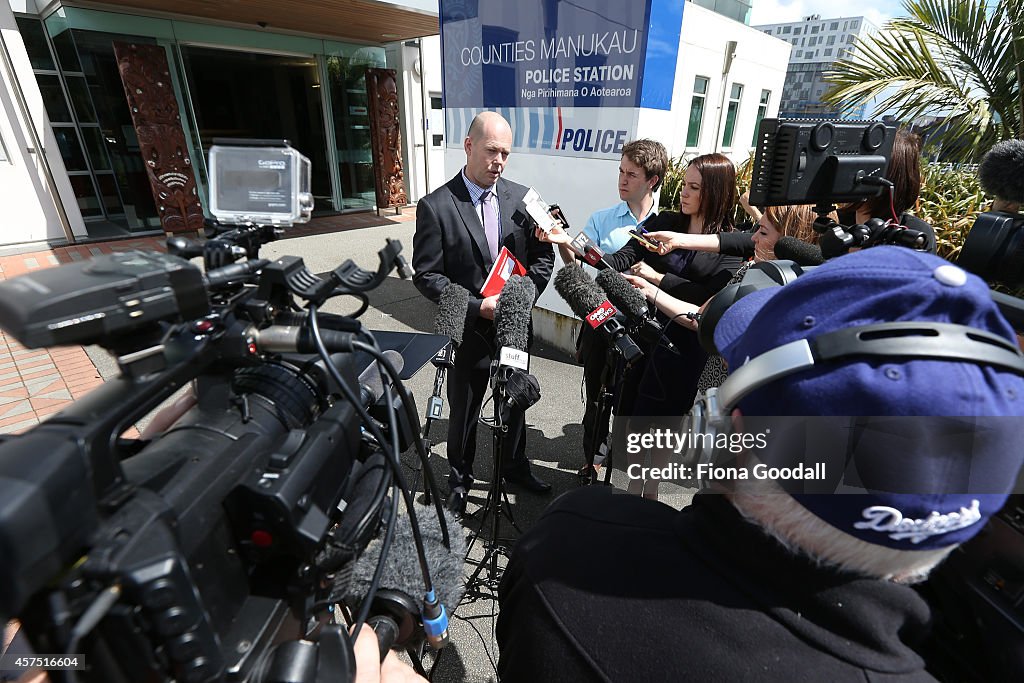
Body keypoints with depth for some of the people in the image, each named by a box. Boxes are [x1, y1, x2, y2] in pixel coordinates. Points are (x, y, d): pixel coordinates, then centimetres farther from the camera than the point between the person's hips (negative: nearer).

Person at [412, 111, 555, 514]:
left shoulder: (521, 197, 0)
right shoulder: (435, 207, -12)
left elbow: (543, 256, 6)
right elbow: (426, 275, -12)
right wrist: (477, 307, -20)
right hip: (469, 331, -3)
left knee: (516, 403, 22)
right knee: (463, 412, 15)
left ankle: (515, 467, 47)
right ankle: (460, 479, 41)